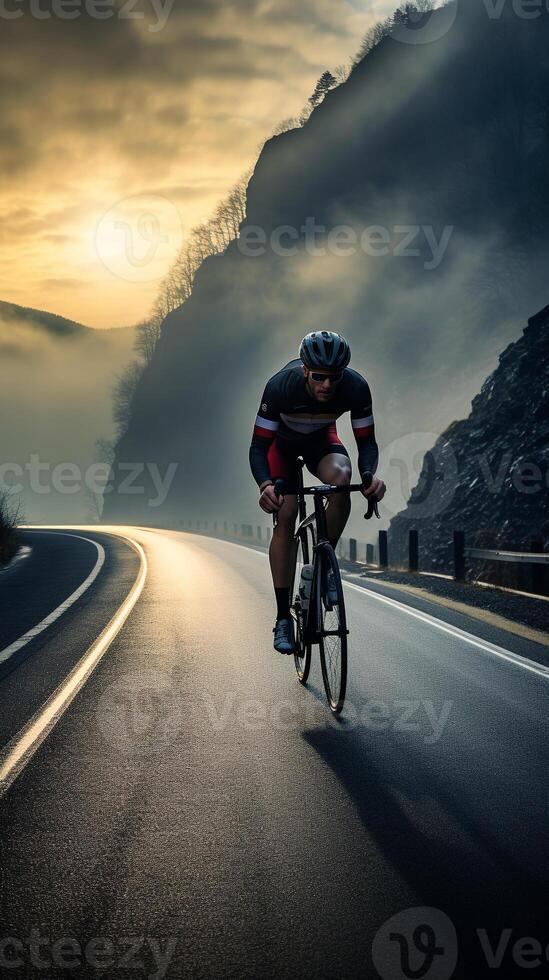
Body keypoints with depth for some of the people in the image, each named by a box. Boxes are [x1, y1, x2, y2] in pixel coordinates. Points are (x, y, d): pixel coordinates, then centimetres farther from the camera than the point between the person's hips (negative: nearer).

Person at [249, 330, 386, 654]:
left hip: (321, 439, 2)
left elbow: (367, 442, -21)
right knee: (286, 514, -19)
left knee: (341, 476, -32)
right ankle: (283, 618, -12)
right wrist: (265, 485, -50)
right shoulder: (281, 385, -37)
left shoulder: (356, 387, -32)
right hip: (282, 441, -1)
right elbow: (258, 446, -32)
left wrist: (369, 475, -42)